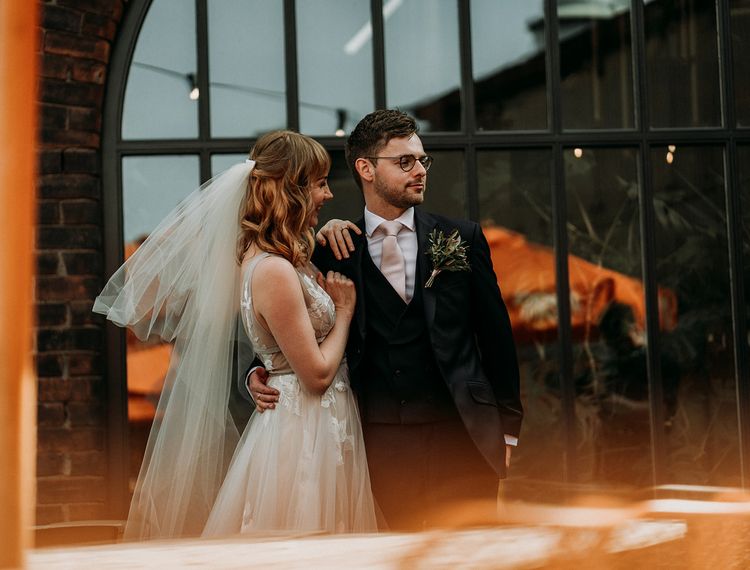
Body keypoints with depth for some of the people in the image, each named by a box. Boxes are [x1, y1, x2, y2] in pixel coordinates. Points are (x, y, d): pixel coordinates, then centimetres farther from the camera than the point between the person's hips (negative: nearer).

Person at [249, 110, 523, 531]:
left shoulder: (461, 239, 6)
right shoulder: (336, 250, 4)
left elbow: (495, 334, 8)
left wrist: (508, 427, 7)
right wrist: (262, 375, -10)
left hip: (460, 433, 0)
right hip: (382, 438, 0)